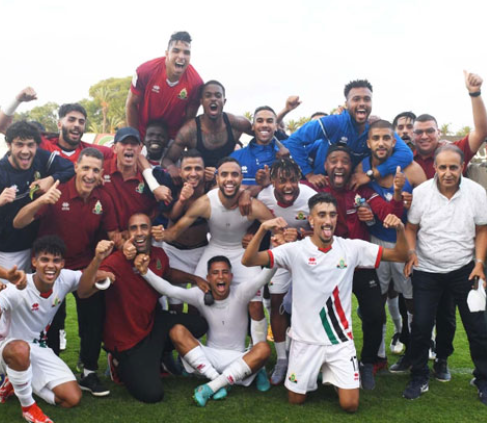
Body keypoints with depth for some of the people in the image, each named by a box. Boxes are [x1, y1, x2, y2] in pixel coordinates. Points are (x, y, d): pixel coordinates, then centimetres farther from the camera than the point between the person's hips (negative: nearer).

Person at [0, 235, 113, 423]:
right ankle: (28, 406, -15)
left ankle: (15, 383, 15)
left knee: (72, 398, -5)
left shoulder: (64, 279, -13)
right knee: (20, 349, -44)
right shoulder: (17, 290, -30)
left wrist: (98, 258, -27)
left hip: (38, 349, 5)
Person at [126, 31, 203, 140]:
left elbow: (189, 118, -6)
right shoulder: (146, 70, -20)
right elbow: (131, 104, -8)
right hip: (143, 134, 0)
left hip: (172, 138, 0)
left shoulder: (196, 82, -19)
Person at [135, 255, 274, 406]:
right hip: (209, 358, 1)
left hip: (237, 359, -1)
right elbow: (168, 289, -17)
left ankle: (212, 386, -31)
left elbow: (264, 277, -25)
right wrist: (145, 271, -32)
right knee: (177, 331, -21)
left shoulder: (240, 293, -8)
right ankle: (216, 379, -28)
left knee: (263, 349, -32)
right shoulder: (200, 295, -5)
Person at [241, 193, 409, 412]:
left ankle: (332, 374, 31)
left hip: (341, 339, 1)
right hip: (306, 339, -1)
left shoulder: (352, 248, -6)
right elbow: (248, 261, -20)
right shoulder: (295, 250, -12)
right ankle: (314, 373, 43)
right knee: (296, 399, 12)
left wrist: (400, 229, -24)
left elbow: (400, 256, -4)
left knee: (350, 405, 0)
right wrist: (263, 229, -36)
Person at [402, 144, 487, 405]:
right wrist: (411, 252, -16)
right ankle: (419, 378, 19)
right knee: (421, 325, 0)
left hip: (464, 269, 0)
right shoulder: (421, 192, -9)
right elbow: (411, 228, 0)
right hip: (427, 270, 0)